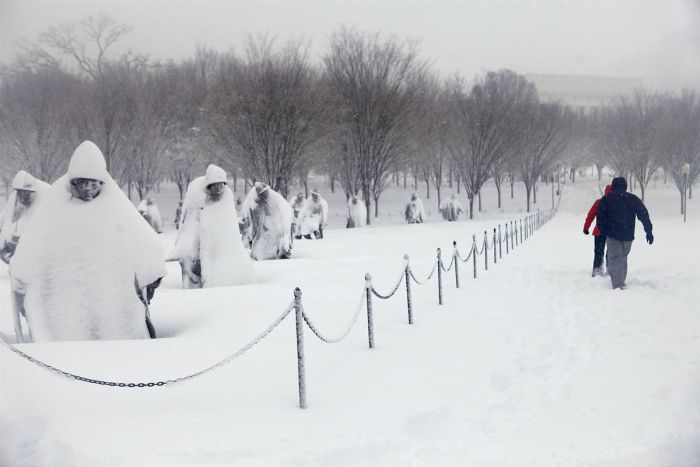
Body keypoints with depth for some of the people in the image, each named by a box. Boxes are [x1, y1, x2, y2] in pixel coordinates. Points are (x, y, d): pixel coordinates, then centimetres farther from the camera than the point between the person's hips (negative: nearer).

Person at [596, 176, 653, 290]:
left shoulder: (606, 199, 1)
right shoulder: (634, 199, 8)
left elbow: (600, 217, -2)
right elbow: (644, 215, 4)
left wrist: (603, 231, 9)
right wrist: (649, 232, 6)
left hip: (612, 235, -3)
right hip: (628, 235, 3)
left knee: (615, 260, -5)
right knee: (623, 258, 20)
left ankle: (618, 285, -17)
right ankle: (621, 282, 29)